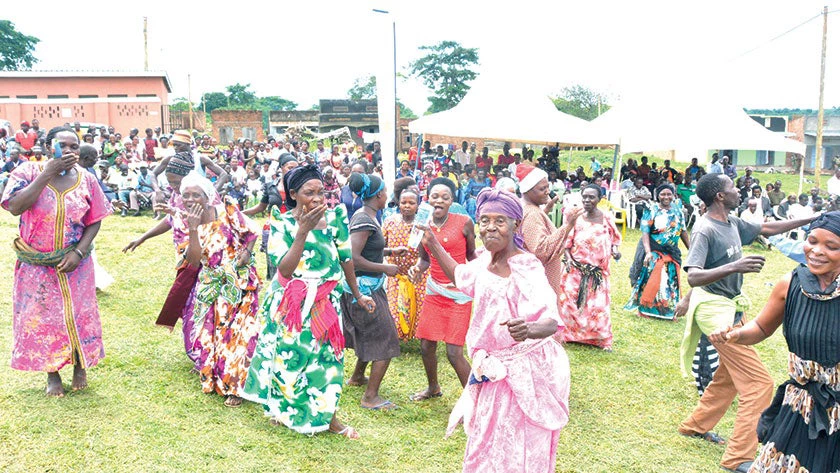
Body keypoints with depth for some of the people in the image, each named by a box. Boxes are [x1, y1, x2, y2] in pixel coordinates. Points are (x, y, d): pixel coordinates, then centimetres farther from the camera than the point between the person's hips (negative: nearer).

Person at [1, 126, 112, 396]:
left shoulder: (86, 179, -5)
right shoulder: (28, 172, -9)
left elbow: (95, 221, -1)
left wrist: (78, 252, -15)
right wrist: (48, 173, -25)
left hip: (75, 264, 1)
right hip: (37, 265, -1)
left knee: (78, 315, 10)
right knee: (42, 317, 7)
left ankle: (80, 367, 31)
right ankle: (52, 374, 25)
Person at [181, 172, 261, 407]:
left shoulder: (227, 212, -9)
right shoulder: (190, 223, 1)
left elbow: (252, 231, -1)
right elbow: (193, 260, -11)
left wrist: (247, 251, -18)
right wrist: (193, 228, -19)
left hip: (238, 282, -4)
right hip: (211, 286, 4)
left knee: (236, 331, -3)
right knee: (210, 331, 9)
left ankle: (235, 386, 9)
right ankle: (213, 378, 30)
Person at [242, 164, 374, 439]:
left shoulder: (334, 219, -5)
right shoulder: (283, 224, -12)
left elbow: (346, 259, 5)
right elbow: (285, 270, -23)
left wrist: (357, 295, 12)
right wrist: (303, 231, -27)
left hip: (326, 302, 3)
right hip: (290, 304, -2)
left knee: (327, 355, 7)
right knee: (290, 354, 8)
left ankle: (327, 417, 25)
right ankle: (284, 411, 34)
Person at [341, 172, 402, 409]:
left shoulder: (364, 216, 9)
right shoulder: (364, 221, -21)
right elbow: (353, 258, -26)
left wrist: (390, 251, 12)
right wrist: (385, 268, -19)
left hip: (368, 286, 10)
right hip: (364, 287, -10)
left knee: (371, 335, 25)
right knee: (386, 341, -4)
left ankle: (357, 377, 43)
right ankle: (370, 397, 3)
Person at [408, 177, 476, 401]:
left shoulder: (464, 223, -9)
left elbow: (471, 254, 3)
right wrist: (417, 269, -8)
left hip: (459, 293, -4)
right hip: (434, 290, 4)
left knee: (454, 353, -8)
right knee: (426, 345, 10)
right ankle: (433, 388, 38)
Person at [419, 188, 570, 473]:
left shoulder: (527, 267, -23)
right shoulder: (485, 261, -1)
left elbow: (552, 321, -36)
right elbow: (460, 276, 22)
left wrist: (529, 329, -57)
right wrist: (432, 243, 19)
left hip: (523, 373, -7)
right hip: (492, 371, 8)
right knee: (487, 449, 24)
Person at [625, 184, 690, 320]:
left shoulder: (678, 211, 6)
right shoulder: (651, 211, -8)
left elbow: (683, 232, 12)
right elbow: (645, 232, -15)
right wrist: (648, 252, -26)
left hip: (671, 253, 5)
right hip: (653, 251, -5)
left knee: (670, 283, 10)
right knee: (650, 281, -2)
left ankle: (668, 311, 23)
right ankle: (644, 309, 12)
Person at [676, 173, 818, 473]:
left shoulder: (732, 223, 6)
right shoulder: (705, 230, -21)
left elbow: (767, 228, 21)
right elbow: (693, 276, -32)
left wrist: (812, 219, 20)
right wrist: (733, 267, -45)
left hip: (731, 308, 10)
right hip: (717, 312, -10)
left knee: (730, 376, 21)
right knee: (759, 382, -9)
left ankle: (695, 426, 36)